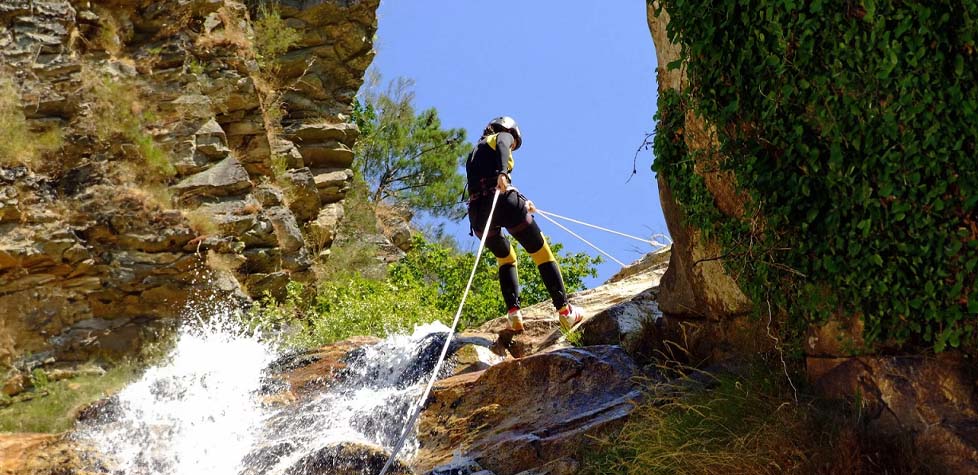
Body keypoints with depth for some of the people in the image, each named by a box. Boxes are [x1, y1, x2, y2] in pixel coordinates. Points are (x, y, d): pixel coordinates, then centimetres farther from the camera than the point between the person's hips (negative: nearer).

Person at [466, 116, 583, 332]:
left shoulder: (474, 153, 34)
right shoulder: (503, 136, 14)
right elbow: (502, 146, -11)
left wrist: (522, 202, 45)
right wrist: (502, 172, -29)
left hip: (477, 210, 6)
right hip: (503, 202, -6)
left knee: (506, 258, 26)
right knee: (541, 253, 7)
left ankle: (513, 312, 6)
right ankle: (564, 310, 1)